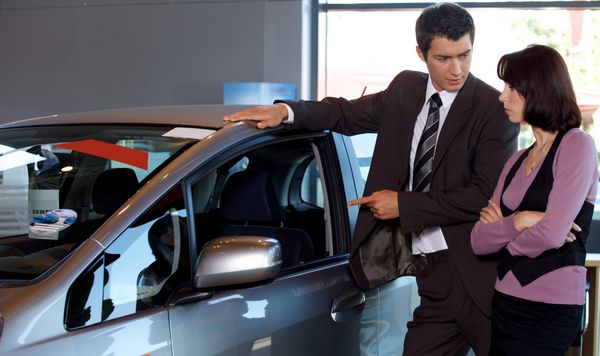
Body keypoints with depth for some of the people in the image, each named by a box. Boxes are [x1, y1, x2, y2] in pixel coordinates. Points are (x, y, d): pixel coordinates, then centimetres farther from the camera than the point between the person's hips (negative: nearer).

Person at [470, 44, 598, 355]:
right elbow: (479, 241, 5)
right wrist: (517, 222, -13)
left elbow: (553, 233, -19)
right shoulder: (516, 161, 11)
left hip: (549, 309, -6)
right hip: (505, 304, 6)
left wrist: (503, 233, -1)